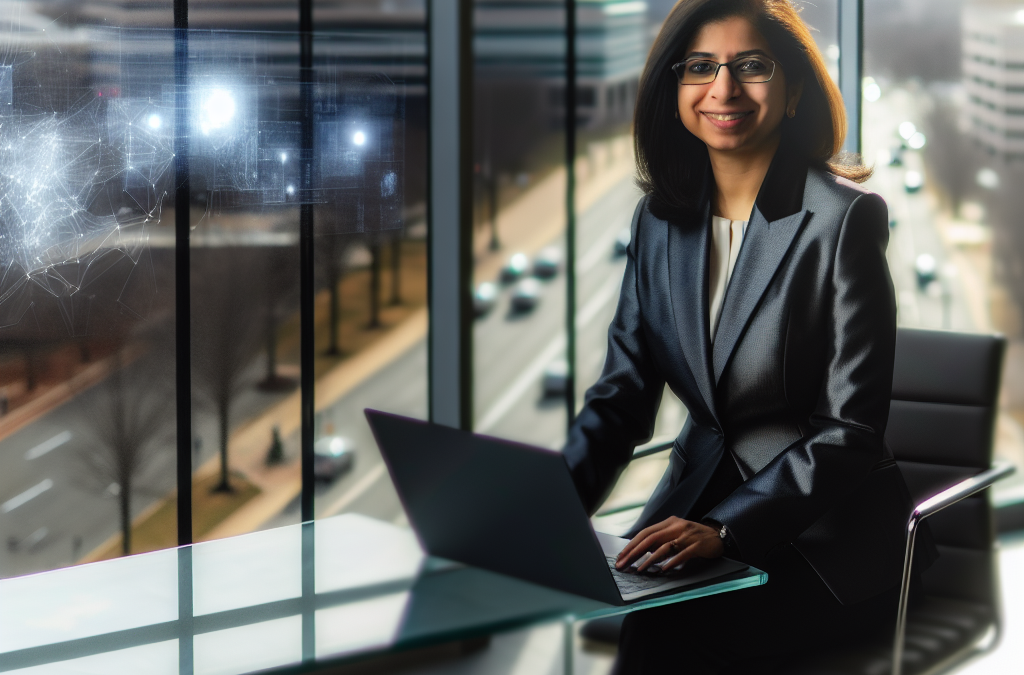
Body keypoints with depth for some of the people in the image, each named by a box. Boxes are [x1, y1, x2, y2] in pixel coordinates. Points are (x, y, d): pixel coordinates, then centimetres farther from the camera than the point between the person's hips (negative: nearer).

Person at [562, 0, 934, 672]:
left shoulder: (845, 217, -12)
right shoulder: (661, 218, 7)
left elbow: (852, 429, -15)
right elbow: (624, 395, 5)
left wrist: (724, 528, -26)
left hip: (826, 529, -5)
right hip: (700, 500, 5)